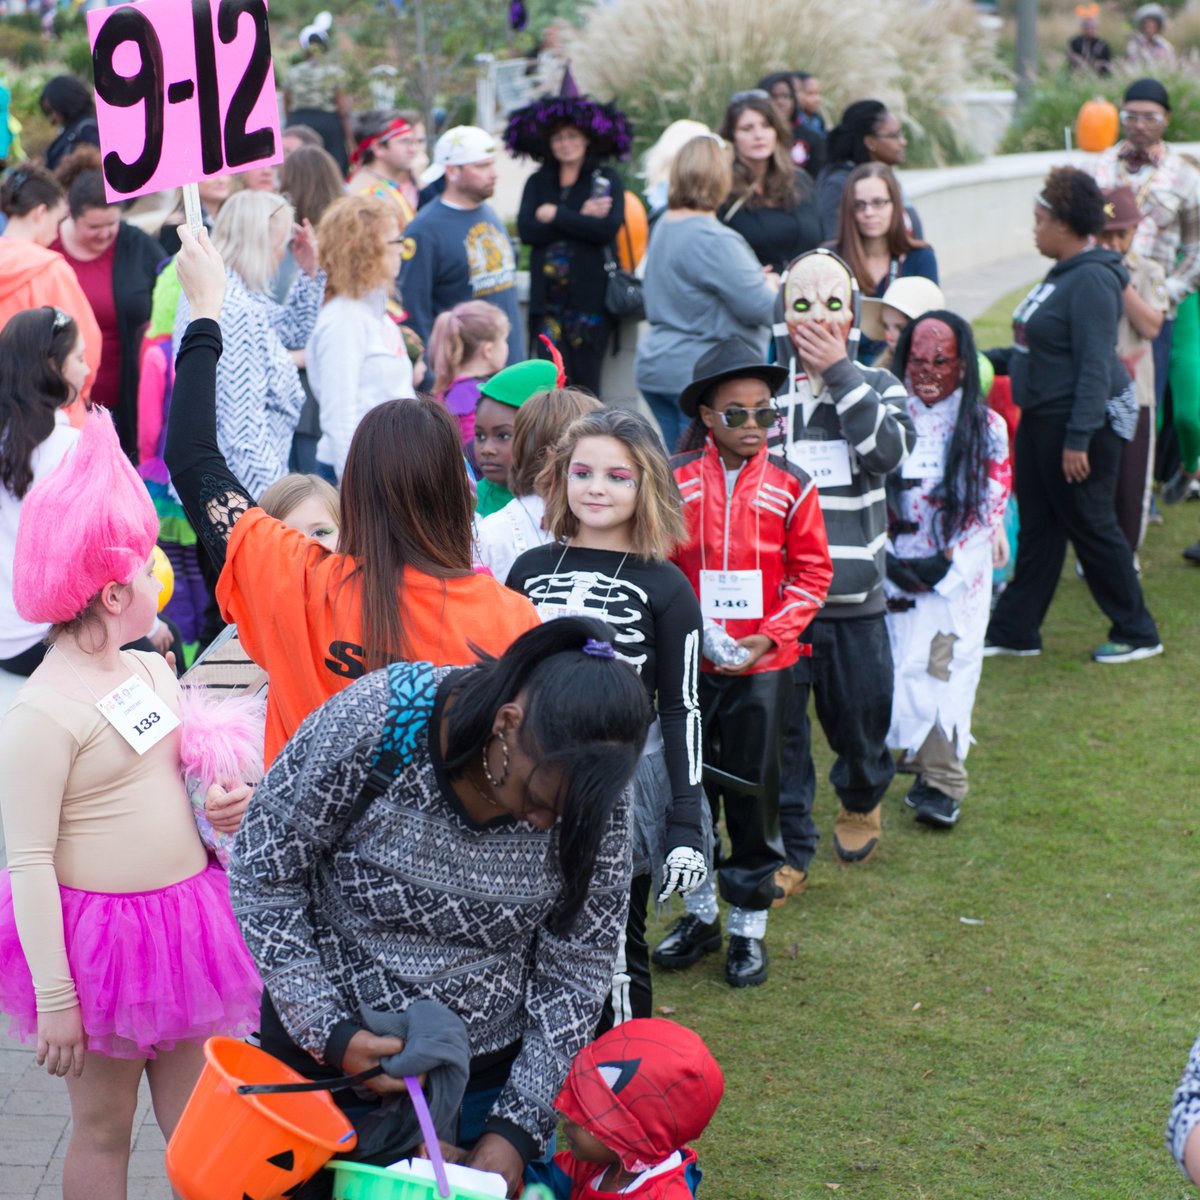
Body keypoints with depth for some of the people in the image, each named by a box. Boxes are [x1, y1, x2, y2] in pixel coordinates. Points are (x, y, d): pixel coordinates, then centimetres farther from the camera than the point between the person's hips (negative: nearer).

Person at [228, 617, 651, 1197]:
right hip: (328, 1052, -1)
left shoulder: (595, 800, -17)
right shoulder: (372, 723, -25)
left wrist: (517, 1130, -10)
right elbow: (263, 873, -14)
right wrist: (328, 1032, -18)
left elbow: (577, 974, -7)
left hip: (488, 1070, 2)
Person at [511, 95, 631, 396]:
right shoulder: (538, 182, 13)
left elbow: (608, 228, -13)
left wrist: (556, 215, -6)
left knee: (585, 383, 0)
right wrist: (580, 218, -9)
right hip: (547, 299, 2)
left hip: (589, 297, -2)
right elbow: (526, 230, -3)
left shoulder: (607, 180, 4)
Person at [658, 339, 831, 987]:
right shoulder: (676, 481, -4)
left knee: (753, 787, 5)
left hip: (763, 666, -1)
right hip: (690, 660, 1)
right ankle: (700, 911, 30)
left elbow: (812, 573, 0)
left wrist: (771, 636, -11)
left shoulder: (790, 486, -4)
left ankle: (749, 926, 19)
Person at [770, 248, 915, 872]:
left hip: (855, 598, 1)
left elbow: (890, 450, -17)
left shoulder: (877, 387, 4)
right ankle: (788, 851, 14)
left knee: (860, 715, 14)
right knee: (777, 726, 1)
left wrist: (840, 374, -16)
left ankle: (861, 800, 45)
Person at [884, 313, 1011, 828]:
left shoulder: (986, 427, 1)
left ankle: (941, 782, -2)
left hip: (958, 575, -1)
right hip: (892, 571, 1)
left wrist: (945, 565, -11)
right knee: (900, 666, -1)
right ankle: (926, 767, 14)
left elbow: (991, 509, -1)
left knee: (945, 668, -7)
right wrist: (889, 561, -10)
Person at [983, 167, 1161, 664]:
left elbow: (1096, 366, -25)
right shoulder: (1062, 274, 11)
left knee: (1092, 529, 0)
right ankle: (1014, 630, 21)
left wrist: (1078, 438, -27)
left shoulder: (1092, 281, -21)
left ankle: (1137, 632, 13)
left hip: (1081, 423, -10)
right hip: (1042, 419, 10)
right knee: (1036, 529, 14)